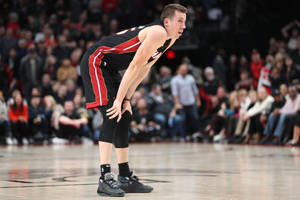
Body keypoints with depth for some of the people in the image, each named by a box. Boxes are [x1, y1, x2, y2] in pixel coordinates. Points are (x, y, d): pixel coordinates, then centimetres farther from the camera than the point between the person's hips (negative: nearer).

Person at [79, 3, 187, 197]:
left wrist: (127, 99, 4)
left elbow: (144, 69, 10)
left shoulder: (169, 39, 6)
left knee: (124, 117, 9)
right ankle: (105, 179, -23)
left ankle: (125, 177, 17)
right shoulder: (158, 33, -24)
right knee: (112, 116, -20)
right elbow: (134, 67, -26)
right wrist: (119, 99, -25)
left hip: (110, 68, 10)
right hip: (95, 62, -10)